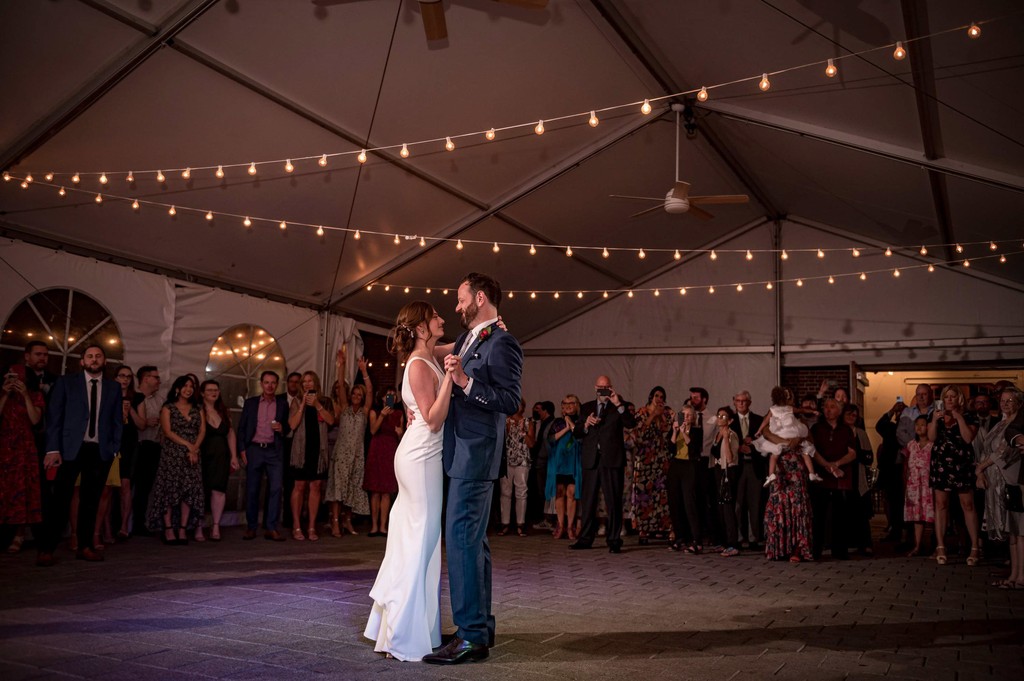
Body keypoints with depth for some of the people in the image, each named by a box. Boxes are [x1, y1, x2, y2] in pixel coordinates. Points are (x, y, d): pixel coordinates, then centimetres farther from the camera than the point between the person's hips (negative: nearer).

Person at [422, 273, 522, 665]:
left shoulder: (501, 344, -12)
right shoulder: (466, 341, 16)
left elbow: (511, 401, -20)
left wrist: (465, 381, -26)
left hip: (476, 456, -10)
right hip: (461, 455, 10)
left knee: (462, 539, -11)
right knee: (473, 541, 13)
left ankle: (471, 636, -5)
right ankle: (480, 626, 23)